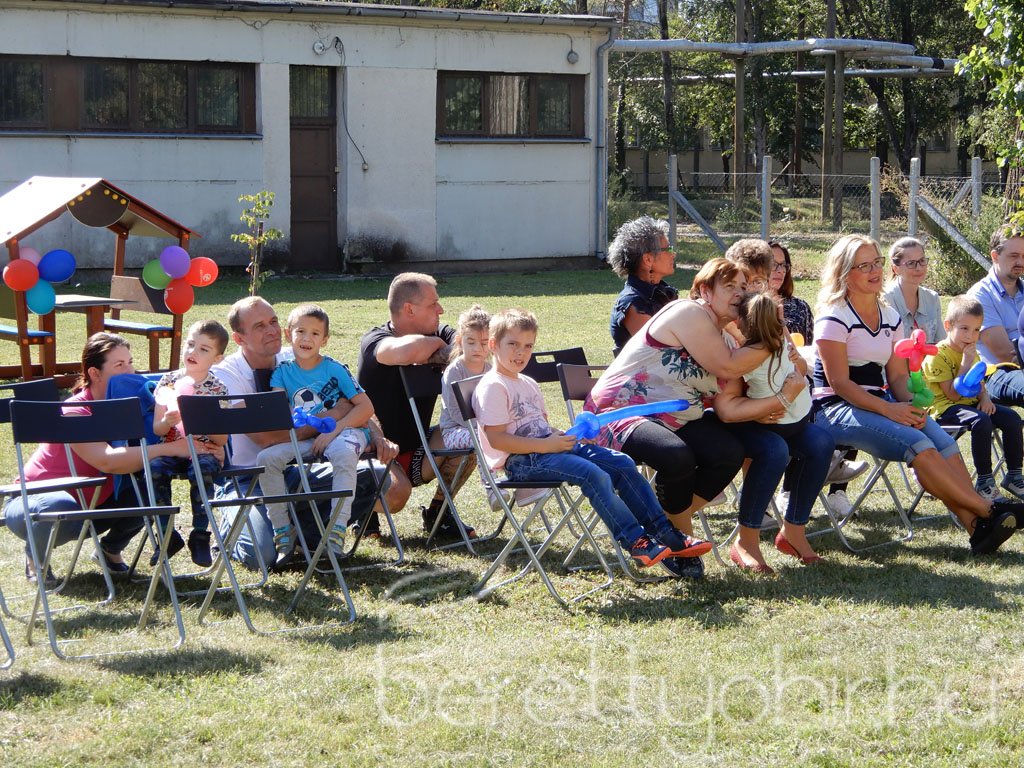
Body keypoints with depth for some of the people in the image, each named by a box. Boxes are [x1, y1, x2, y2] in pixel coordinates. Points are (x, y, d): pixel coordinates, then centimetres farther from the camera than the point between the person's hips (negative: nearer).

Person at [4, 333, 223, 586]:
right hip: (33, 502, -6)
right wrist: (169, 449, -47)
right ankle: (34, 557, -8)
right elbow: (107, 461, -43)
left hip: (90, 504, 6)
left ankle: (111, 548, 10)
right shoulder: (74, 412, -27)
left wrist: (204, 449, -33)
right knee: (61, 508, -41)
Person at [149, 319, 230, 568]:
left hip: (204, 451, -2)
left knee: (202, 470, -34)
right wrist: (167, 422, -17)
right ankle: (168, 535, -14)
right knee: (154, 468, -28)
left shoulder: (217, 389, 2)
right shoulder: (168, 381, 6)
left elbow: (222, 439, -1)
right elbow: (156, 429, 6)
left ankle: (200, 536, -16)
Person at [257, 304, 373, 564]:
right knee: (267, 458, -21)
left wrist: (333, 430, -17)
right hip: (302, 438, 4)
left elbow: (366, 407, -6)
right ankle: (283, 530, -10)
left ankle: (338, 530, -34)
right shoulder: (282, 372, 9)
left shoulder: (334, 369, -1)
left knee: (344, 454, -38)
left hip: (343, 430, -4)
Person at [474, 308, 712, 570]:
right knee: (594, 475, -29)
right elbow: (496, 438, -18)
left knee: (622, 464, -3)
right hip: (520, 462, -9)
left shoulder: (527, 384, 22)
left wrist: (567, 436, 5)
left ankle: (666, 534, -5)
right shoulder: (493, 387, -9)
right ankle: (636, 543, -28)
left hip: (547, 447, 9)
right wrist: (546, 445, -21)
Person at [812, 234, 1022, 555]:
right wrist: (889, 410, -22)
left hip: (880, 404, 7)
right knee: (916, 443, -29)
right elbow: (839, 383, -14)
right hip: (837, 409, -7)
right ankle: (988, 510, -28)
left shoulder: (889, 317, 15)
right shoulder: (834, 318, -7)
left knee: (944, 443, -21)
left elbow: (897, 375, 13)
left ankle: (977, 527, -34)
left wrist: (911, 404, -10)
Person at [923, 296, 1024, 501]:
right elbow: (953, 394, -19)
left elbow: (979, 383, 20)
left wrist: (985, 398, -4)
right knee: (981, 421, -34)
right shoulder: (938, 355, -14)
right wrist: (966, 362, -21)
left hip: (970, 403, 8)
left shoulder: (972, 353, 14)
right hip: (945, 408, -8)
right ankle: (984, 480, -26)